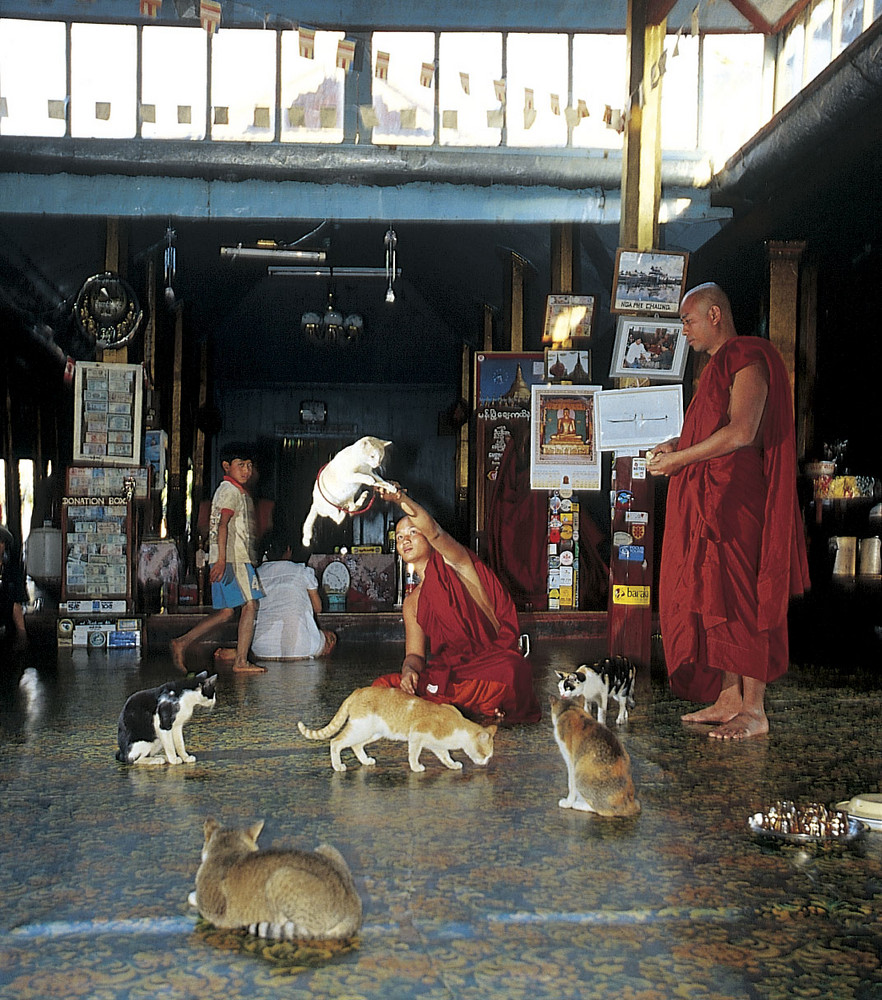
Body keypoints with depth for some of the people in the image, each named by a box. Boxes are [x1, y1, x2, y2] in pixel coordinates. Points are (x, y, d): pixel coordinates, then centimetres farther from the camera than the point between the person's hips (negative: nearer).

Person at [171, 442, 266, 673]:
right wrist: (222, 559, -25)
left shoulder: (226, 489, 23)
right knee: (250, 605, -7)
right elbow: (222, 525, -18)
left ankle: (182, 642, 7)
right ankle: (241, 662, -6)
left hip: (228, 558, 10)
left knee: (226, 612, 9)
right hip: (233, 557, -10)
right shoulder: (231, 490, -8)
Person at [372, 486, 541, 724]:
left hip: (494, 659, -5)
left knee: (508, 674, -42)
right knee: (382, 687, -18)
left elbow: (435, 532, -19)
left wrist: (403, 500, -37)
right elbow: (415, 654, 13)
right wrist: (409, 670, -13)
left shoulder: (453, 564, 4)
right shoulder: (412, 603, 18)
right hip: (447, 671, 5)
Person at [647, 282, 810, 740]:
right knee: (713, 599, 9)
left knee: (738, 599, -6)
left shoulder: (747, 360, -10)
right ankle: (729, 698, 16)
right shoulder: (719, 364, 21)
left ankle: (754, 711, 0)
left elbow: (741, 432, -22)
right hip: (707, 497, 10)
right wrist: (677, 444, 12)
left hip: (734, 498, -10)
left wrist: (678, 459, -15)